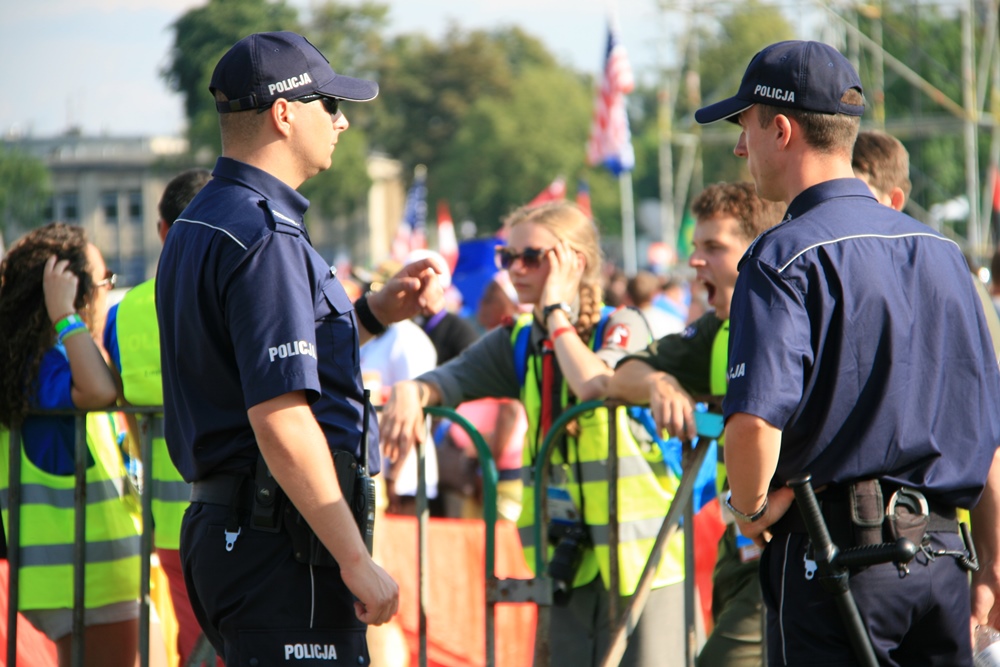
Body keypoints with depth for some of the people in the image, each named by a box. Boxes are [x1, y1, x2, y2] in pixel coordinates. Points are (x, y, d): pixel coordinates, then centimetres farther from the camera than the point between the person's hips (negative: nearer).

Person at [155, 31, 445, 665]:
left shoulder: (198, 227, 16)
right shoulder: (265, 238, -16)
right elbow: (280, 420, -23)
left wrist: (375, 313, 20)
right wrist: (356, 560, -20)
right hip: (280, 540, -10)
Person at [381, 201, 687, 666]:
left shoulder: (622, 328, -6)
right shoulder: (517, 343, 10)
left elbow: (597, 386, -26)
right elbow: (451, 379, -3)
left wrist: (556, 311, -14)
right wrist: (412, 391, -25)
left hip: (636, 549, -6)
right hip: (566, 553, 6)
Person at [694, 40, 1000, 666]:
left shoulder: (786, 256, -10)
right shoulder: (942, 251, 13)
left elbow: (754, 422, -24)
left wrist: (751, 506, -5)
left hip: (836, 549, -6)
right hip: (943, 555, 6)